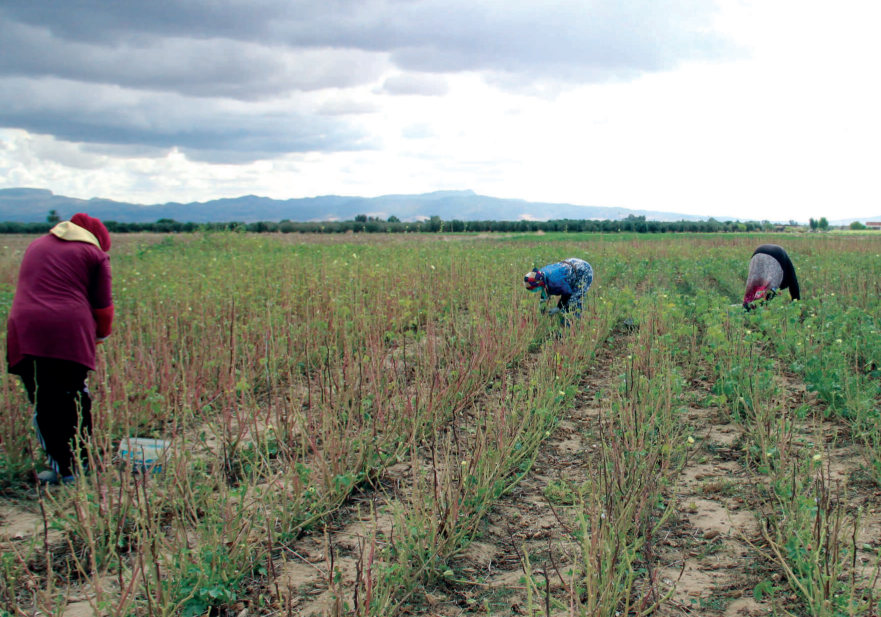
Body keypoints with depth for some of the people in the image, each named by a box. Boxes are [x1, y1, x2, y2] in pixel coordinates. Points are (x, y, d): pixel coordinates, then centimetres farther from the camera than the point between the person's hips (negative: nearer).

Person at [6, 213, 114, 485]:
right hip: (72, 333, -2)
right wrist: (102, 334, 27)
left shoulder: (36, 245, 24)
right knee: (75, 398, 13)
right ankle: (81, 461, 22)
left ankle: (64, 468, 4)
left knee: (45, 402, 3)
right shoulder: (95, 254, 11)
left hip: (25, 332, 2)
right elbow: (102, 305, 8)